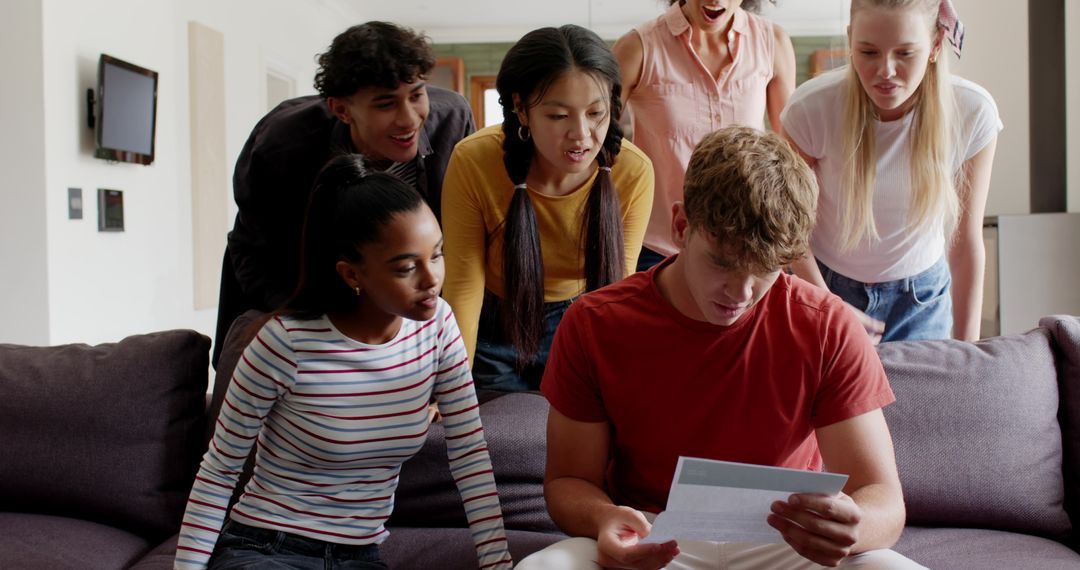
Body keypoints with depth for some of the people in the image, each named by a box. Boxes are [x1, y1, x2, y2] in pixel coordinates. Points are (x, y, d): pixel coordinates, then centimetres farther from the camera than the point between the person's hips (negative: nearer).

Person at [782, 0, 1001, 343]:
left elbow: (966, 242, -10)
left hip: (921, 299, 1)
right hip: (825, 285, -1)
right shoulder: (812, 109, -24)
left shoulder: (973, 113, -19)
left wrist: (967, 348, -6)